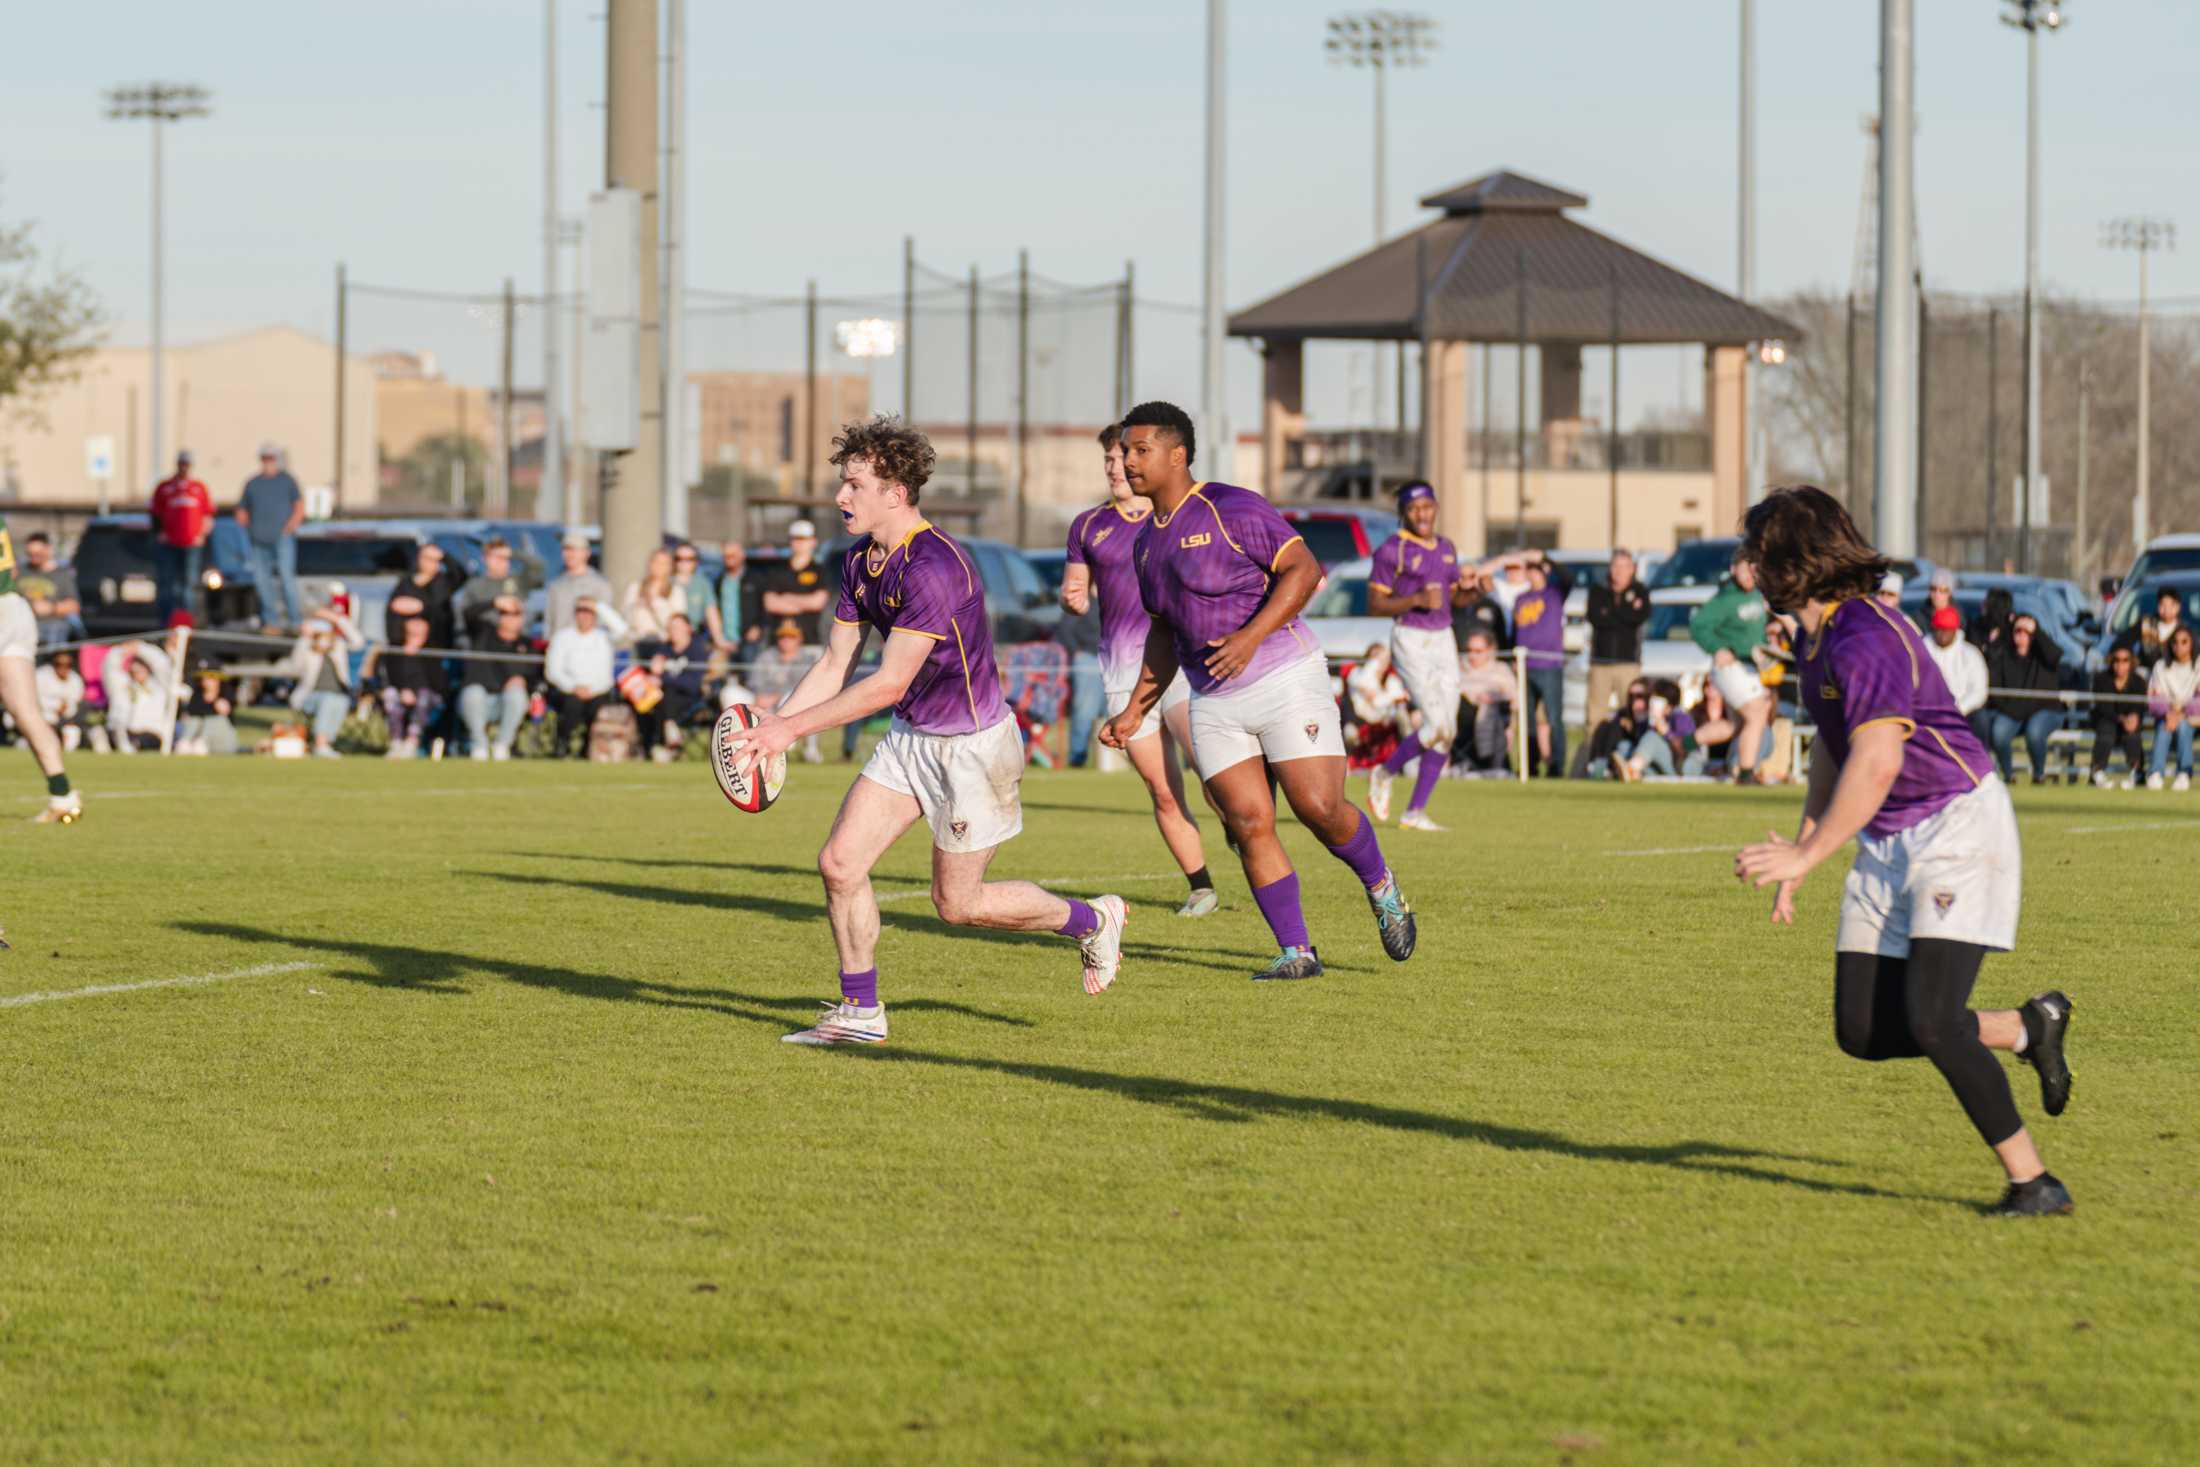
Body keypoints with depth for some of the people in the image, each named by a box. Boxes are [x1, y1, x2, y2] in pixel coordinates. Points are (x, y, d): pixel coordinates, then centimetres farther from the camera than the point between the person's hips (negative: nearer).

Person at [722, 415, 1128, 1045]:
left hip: (973, 743, -8)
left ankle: (1090, 920, 26)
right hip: (910, 737, 8)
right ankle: (860, 1012, 10)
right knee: (840, 862, -3)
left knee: (958, 902, 2)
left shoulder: (933, 568, -28)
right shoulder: (859, 561, 1)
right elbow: (833, 666, 6)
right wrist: (771, 727, -8)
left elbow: (888, 684, -28)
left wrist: (792, 728, -26)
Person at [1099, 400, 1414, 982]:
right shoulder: (1149, 541, 14)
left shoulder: (1231, 509, -10)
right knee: (1249, 825, -5)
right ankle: (1296, 953, 0)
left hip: (1285, 680, -6)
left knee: (1320, 809, -13)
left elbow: (1303, 568, -15)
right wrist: (1134, 712, 15)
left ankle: (1380, 888, 15)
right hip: (1215, 704, 6)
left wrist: (1251, 636, -26)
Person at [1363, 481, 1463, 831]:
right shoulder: (1391, 550, -9)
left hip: (1443, 641, 7)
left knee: (1448, 732, 2)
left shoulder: (1446, 549, 12)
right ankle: (1384, 774, 7)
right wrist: (1417, 600, -23)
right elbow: (1374, 606, -11)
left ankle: (1415, 812, 8)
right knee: (1438, 727, -17)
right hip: (1410, 641, -7)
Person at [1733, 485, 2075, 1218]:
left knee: (1930, 1020, -20)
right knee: (1863, 1031, 2)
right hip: (1887, 847, 10)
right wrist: (1799, 845, 25)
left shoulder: (1865, 638, -21)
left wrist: (1808, 856, -26)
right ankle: (2029, 1028, 22)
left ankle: (2032, 1181, -10)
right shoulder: (1818, 636, 11)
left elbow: (1876, 762, -28)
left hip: (1957, 825, -10)